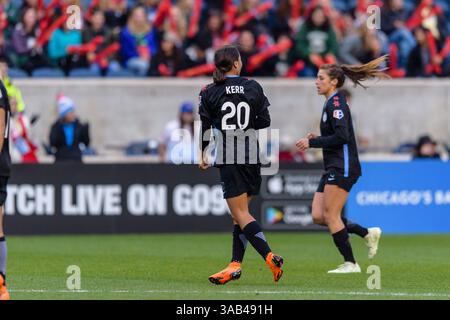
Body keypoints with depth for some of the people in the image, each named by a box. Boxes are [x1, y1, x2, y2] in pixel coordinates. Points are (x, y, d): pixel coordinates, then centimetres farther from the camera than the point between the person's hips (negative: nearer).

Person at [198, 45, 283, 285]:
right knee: (240, 214, 13)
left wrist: (202, 154, 15)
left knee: (240, 214, -4)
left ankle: (270, 257, -19)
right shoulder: (253, 88, 2)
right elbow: (264, 122, 4)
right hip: (252, 156, 4)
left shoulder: (209, 93, -3)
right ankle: (235, 265, 11)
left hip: (228, 159, -4)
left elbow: (204, 126, 1)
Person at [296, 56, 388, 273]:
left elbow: (341, 137, -22)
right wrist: (316, 139, 10)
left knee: (330, 216, -9)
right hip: (334, 168, 10)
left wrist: (312, 142, -17)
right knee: (318, 216, 4)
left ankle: (350, 263, -3)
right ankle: (368, 233, 14)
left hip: (343, 167, -10)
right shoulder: (331, 103, 18)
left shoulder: (336, 102, -13)